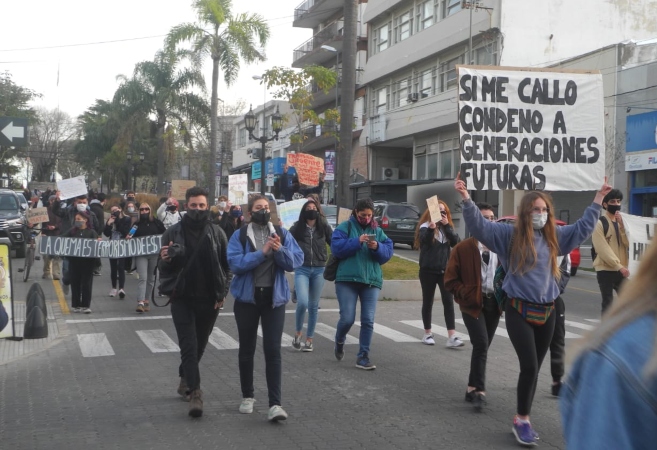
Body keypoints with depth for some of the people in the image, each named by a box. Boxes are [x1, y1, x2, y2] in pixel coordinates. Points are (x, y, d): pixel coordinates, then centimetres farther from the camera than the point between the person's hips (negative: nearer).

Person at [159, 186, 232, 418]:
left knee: (199, 346, 16)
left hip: (209, 300, 2)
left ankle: (185, 380, 38)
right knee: (189, 346, -8)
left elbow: (227, 265, 5)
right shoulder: (173, 232, -2)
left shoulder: (216, 233, 1)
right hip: (182, 299, -2)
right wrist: (165, 260, -22)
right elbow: (164, 269, 1)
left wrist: (223, 293, -5)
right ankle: (195, 393, -8)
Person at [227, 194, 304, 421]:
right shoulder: (239, 236, -2)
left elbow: (296, 261, -6)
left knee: (273, 351, -6)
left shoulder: (282, 234, 3)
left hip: (274, 298, 0)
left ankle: (275, 404, -6)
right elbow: (235, 263, -16)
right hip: (247, 298, 0)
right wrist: (262, 252, -22)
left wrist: (280, 250, -22)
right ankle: (247, 397, 28)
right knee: (247, 350, 12)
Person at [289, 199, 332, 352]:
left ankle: (309, 339, 20)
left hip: (319, 270, 2)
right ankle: (298, 333, 7)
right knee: (302, 302, -17)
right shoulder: (297, 228, 0)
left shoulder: (324, 227, 3)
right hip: (302, 269, -2)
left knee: (313, 306, 8)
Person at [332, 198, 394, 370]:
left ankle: (363, 356, 6)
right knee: (347, 318, -7)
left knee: (368, 320, -2)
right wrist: (357, 241, -18)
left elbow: (388, 252, 7)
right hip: (347, 279, -3)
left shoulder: (377, 231, 14)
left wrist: (377, 247, -13)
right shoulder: (345, 227, 3)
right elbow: (336, 247, -9)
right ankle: (339, 341, 26)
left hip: (372, 280, 3)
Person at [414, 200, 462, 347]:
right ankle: (427, 334, 20)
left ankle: (452, 337, -10)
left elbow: (456, 242, -6)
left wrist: (447, 225, -14)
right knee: (428, 302, 7)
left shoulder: (447, 227, 8)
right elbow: (423, 239, -25)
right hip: (428, 271, -3)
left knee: (449, 301, -6)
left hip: (445, 270, 3)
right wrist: (431, 228, -44)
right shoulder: (425, 226, -4)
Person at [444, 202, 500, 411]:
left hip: (494, 303, 5)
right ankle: (478, 390, -10)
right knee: (481, 344, -18)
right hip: (473, 304, -5)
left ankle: (472, 388, 24)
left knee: (483, 347, 11)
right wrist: (467, 295, -15)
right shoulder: (462, 248, -7)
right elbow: (450, 280, -5)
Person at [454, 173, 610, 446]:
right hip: (519, 311, -5)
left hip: (546, 311, 5)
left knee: (534, 367, 9)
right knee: (529, 366, -13)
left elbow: (583, 227, 20)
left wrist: (599, 199, 20)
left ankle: (521, 420, 21)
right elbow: (480, 225, -11)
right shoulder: (510, 234, -3)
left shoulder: (553, 236, 9)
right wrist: (466, 198, -23)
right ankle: (522, 420, 4)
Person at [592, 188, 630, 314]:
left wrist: (621, 225, -11)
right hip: (605, 269, -6)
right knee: (608, 303, -1)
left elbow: (628, 243, 0)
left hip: (622, 270, 6)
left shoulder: (622, 221, 15)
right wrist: (619, 266, -17)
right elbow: (603, 249, -15)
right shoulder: (599, 223, -7)